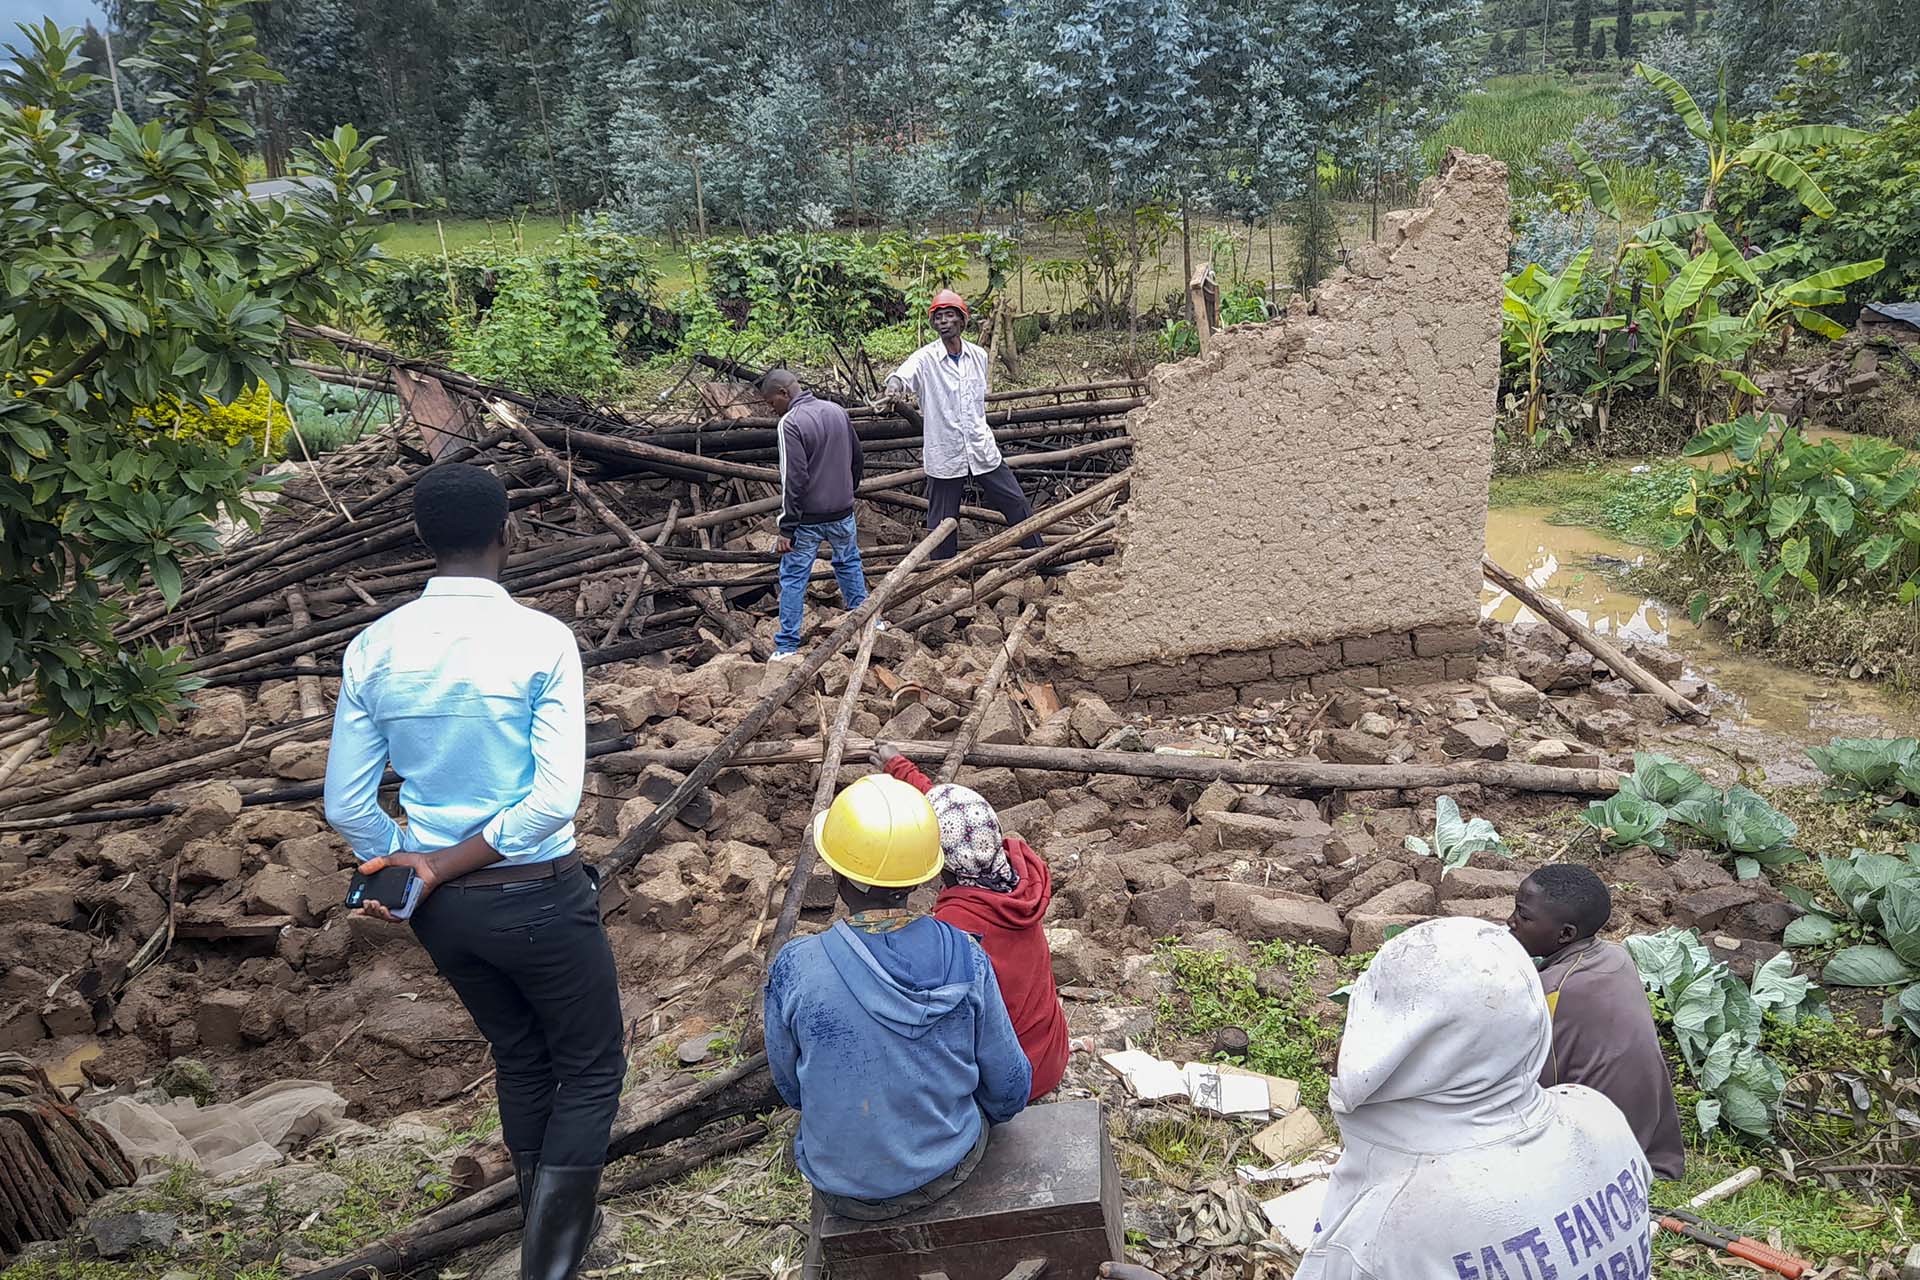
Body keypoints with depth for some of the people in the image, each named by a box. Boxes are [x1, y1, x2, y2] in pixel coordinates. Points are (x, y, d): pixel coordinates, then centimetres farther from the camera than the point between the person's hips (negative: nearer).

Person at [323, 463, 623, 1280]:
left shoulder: (373, 649, -5)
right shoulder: (541, 640, -17)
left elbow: (347, 805, -1)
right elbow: (556, 798, -23)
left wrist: (413, 874, 12)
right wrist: (443, 865, -14)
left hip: (441, 907, 5)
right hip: (536, 896, -5)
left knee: (518, 1057, 26)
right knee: (591, 1066, 15)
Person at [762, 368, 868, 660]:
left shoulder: (790, 423, -17)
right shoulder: (837, 411, 5)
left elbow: (793, 480, -21)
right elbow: (858, 460, 13)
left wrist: (787, 528, -17)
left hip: (808, 519, -6)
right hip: (843, 514, 6)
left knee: (793, 578, 3)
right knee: (849, 565, 23)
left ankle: (788, 645, 5)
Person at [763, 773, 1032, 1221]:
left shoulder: (794, 969, -25)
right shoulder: (964, 957, -20)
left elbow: (791, 1089, -7)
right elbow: (1009, 1089, -8)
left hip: (845, 1189, -1)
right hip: (949, 1166, 1)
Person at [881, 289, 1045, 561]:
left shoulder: (978, 356, 5)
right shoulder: (925, 359, -9)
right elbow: (905, 373, -31)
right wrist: (894, 384, -55)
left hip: (982, 451, 4)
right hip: (943, 456, -4)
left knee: (1017, 504, 8)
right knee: (942, 522, 5)